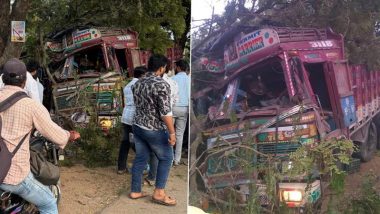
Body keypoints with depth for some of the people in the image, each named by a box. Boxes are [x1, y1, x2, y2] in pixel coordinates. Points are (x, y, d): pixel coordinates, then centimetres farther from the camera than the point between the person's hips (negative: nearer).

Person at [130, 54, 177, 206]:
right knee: (165, 159, 9)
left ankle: (135, 191, 22)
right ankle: (159, 193, 9)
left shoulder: (137, 83, 5)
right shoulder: (162, 84, -20)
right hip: (156, 130, -7)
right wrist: (172, 132, -17)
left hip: (138, 126, 7)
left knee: (140, 158, 15)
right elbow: (166, 112, -22)